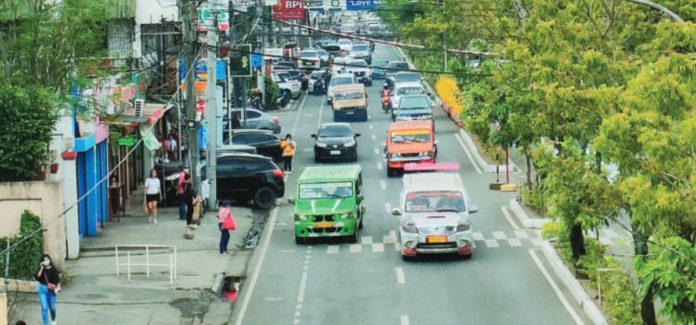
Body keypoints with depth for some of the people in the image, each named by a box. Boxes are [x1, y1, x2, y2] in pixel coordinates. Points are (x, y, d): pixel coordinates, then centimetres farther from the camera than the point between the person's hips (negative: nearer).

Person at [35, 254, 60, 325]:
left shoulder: (53, 269, -5)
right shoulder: (41, 269, 1)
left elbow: (57, 279, -11)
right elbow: (37, 277, -13)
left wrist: (58, 287, -26)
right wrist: (41, 269, -19)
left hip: (51, 290, 0)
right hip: (42, 290, 0)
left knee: (52, 307, 13)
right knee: (44, 308, -6)